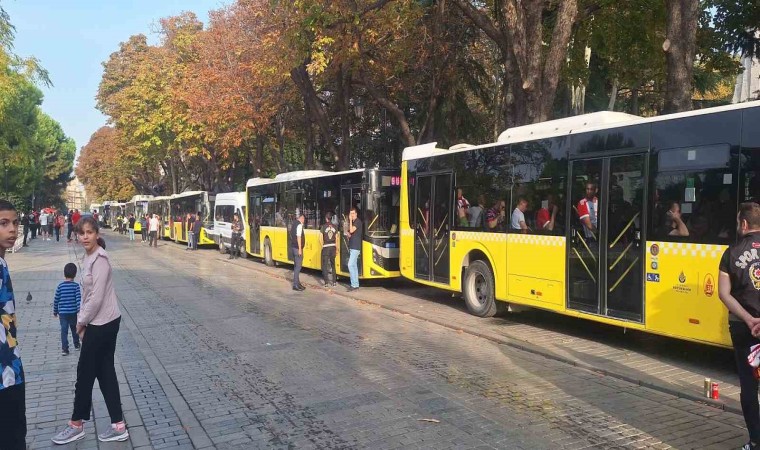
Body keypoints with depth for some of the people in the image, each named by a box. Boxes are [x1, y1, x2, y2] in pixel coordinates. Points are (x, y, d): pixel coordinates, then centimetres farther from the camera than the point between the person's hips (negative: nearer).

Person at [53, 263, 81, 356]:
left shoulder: (60, 286, -4)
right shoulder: (76, 285, -8)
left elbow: (56, 300, 1)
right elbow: (78, 299, -15)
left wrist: (55, 312, 13)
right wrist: (79, 311, -14)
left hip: (62, 313, 0)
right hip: (73, 312, 0)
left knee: (64, 331, 2)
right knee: (74, 329, 18)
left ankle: (64, 349, -2)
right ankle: (76, 345, 31)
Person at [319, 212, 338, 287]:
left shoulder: (324, 227, -8)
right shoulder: (334, 227, 2)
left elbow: (320, 238, -10)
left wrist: (322, 246, 5)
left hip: (326, 247, -4)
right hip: (333, 247, 4)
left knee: (325, 265, 4)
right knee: (333, 264, 16)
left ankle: (326, 282, -1)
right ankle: (334, 282, 17)